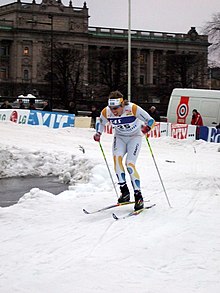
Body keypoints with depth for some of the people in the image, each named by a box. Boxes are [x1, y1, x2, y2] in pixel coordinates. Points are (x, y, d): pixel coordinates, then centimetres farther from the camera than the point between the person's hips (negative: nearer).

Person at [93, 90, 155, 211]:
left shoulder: (132, 109, -30)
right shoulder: (106, 112, -18)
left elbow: (151, 121, -23)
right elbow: (101, 123, 6)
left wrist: (146, 127, -43)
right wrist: (98, 133, -11)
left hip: (134, 137, -3)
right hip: (120, 137, 3)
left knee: (130, 164, -18)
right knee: (117, 158, -23)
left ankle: (138, 196, -11)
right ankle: (124, 192, -16)